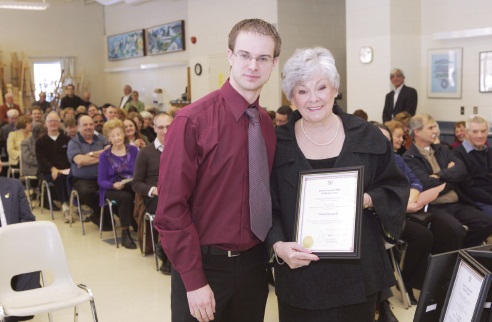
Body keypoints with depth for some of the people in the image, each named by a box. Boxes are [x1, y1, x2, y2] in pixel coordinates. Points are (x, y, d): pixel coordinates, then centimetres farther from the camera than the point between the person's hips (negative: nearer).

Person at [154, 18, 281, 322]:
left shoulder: (269, 124, 3)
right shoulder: (193, 121, -15)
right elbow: (171, 208, -16)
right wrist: (194, 281, -16)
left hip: (254, 263, 6)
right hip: (204, 264, -5)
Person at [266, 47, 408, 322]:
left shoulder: (366, 136, 0)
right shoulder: (277, 144, -2)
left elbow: (395, 187, 6)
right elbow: (266, 205, -2)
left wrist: (369, 200, -13)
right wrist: (278, 244, -18)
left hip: (357, 268, 1)